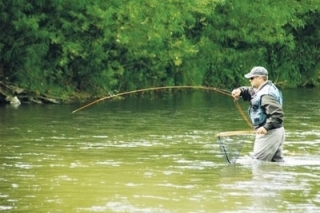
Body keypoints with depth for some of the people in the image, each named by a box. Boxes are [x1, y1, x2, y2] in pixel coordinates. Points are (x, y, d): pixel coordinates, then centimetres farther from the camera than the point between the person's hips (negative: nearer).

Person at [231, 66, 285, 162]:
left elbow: (277, 114, -27)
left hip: (269, 133, -11)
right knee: (277, 160, 13)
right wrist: (240, 91, -2)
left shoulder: (267, 94, -20)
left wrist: (266, 127, -32)